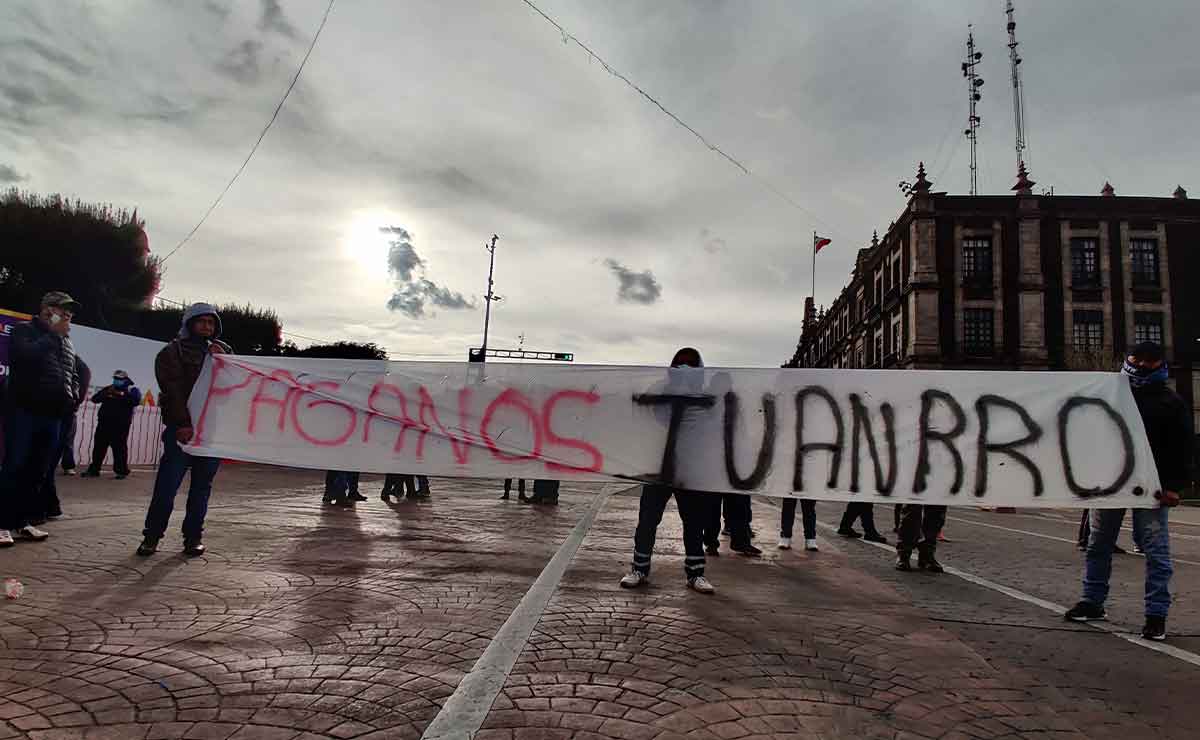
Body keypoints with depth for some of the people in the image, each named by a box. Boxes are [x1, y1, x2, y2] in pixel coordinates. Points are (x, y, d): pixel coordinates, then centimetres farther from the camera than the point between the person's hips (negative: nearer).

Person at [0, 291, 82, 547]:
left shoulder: (66, 344, 20)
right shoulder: (24, 331, 1)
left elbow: (74, 375, 29)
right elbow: (24, 355, -20)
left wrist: (73, 396, 11)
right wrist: (52, 335, -11)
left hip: (53, 417, 6)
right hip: (23, 412, -6)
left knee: (37, 473, 7)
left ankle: (21, 522, 14)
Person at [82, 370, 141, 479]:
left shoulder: (132, 390, 6)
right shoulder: (108, 388, 20)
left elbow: (136, 400, -13)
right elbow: (94, 399, 10)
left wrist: (122, 395, -18)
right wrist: (105, 394, -7)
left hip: (120, 425, -5)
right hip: (104, 422, 5)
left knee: (119, 447, -5)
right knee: (99, 446, 7)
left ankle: (122, 471, -1)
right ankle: (94, 469, 14)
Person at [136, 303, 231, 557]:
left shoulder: (222, 351, 18)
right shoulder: (172, 352, 6)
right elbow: (173, 390, -6)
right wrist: (183, 424, -16)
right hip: (182, 428, -3)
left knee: (202, 486, 6)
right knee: (167, 484, -7)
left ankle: (193, 536, 13)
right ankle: (152, 536, 6)